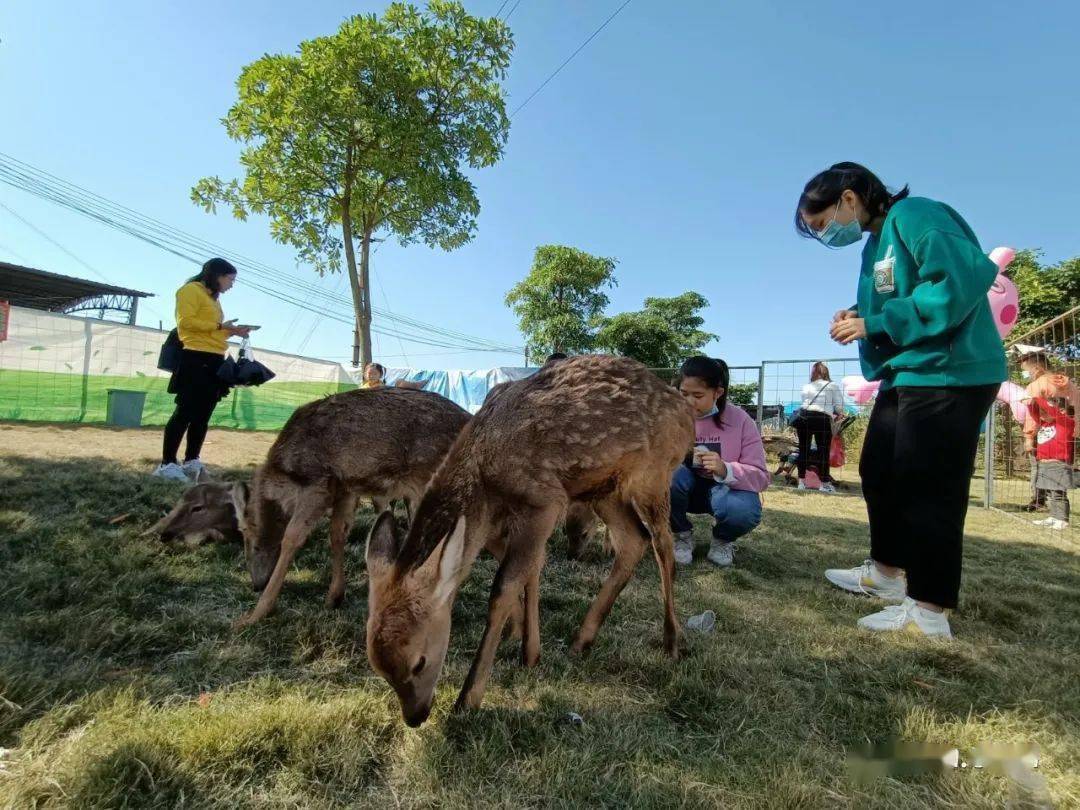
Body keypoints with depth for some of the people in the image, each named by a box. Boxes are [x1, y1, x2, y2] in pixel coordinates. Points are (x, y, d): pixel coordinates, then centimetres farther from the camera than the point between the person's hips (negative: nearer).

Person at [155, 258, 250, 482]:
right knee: (185, 412, -10)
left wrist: (232, 331, 8)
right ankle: (167, 464, -6)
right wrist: (219, 325, -14)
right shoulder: (191, 290, -2)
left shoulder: (213, 297, 24)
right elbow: (186, 322, -14)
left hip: (214, 362, 9)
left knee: (203, 415, 8)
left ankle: (191, 462, 14)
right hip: (196, 359, -9)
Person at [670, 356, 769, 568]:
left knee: (744, 510, -35)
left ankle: (722, 540, 5)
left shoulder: (739, 420, -14)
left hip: (724, 489, -1)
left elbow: (760, 477, -17)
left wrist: (725, 470, -36)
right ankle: (682, 536, -3)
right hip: (684, 489, 1)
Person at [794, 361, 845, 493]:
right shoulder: (833, 386, 10)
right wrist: (838, 414, 25)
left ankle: (801, 481, 14)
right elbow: (839, 407, 6)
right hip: (822, 419, -3)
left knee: (803, 449, 9)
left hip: (803, 416, 3)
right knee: (823, 451, 4)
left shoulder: (806, 387, 17)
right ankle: (825, 483, 8)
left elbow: (804, 403, 11)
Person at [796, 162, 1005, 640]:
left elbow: (965, 277, -24)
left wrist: (875, 324, -21)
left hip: (948, 375, -10)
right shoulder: (877, 242, 15)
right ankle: (886, 572, 31)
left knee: (928, 488, -5)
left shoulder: (913, 215, -13)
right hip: (906, 375, 10)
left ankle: (929, 611, 6)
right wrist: (860, 318, 0)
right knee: (879, 473, 15)